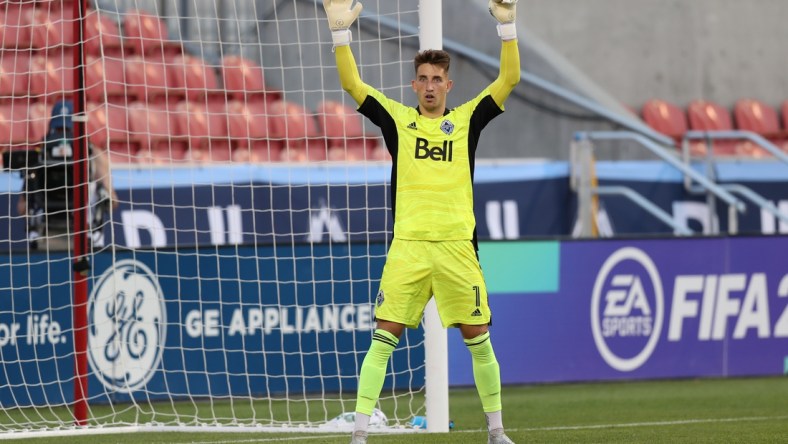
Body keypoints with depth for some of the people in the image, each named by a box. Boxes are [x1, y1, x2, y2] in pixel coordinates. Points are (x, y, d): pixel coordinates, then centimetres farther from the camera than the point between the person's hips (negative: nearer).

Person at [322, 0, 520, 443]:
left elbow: (509, 79, 1)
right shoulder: (397, 118, 8)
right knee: (384, 337, -5)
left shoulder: (467, 120, 8)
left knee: (478, 338, 3)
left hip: (458, 245, 1)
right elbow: (352, 83, 0)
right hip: (408, 245, 0)